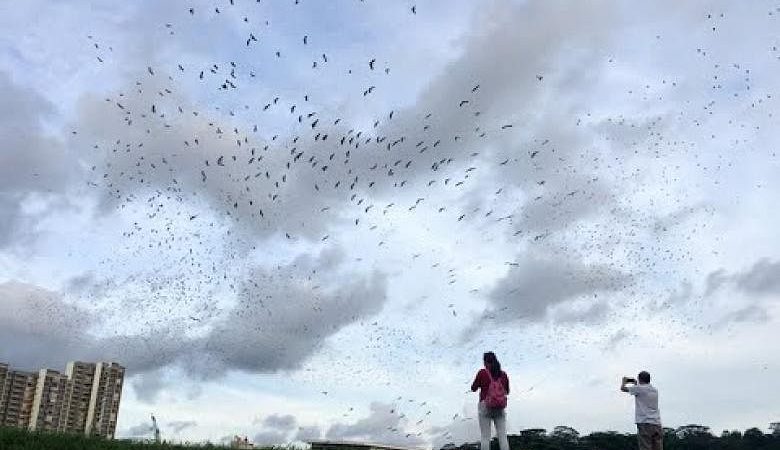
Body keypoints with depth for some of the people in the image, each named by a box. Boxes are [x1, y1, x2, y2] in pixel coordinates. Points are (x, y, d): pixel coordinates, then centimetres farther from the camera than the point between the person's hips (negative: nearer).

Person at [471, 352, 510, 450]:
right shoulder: (503, 374, 2)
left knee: (485, 437, 2)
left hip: (485, 406, -3)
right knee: (503, 436, 6)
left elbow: (473, 388, 2)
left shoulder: (482, 373, -8)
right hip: (501, 408, 3)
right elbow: (507, 391, 13)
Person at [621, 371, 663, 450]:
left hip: (645, 423, -6)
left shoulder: (639, 388, -3)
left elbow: (623, 388, 5)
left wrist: (624, 381, 26)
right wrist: (636, 384, 41)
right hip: (657, 424, 6)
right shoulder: (655, 390, 17)